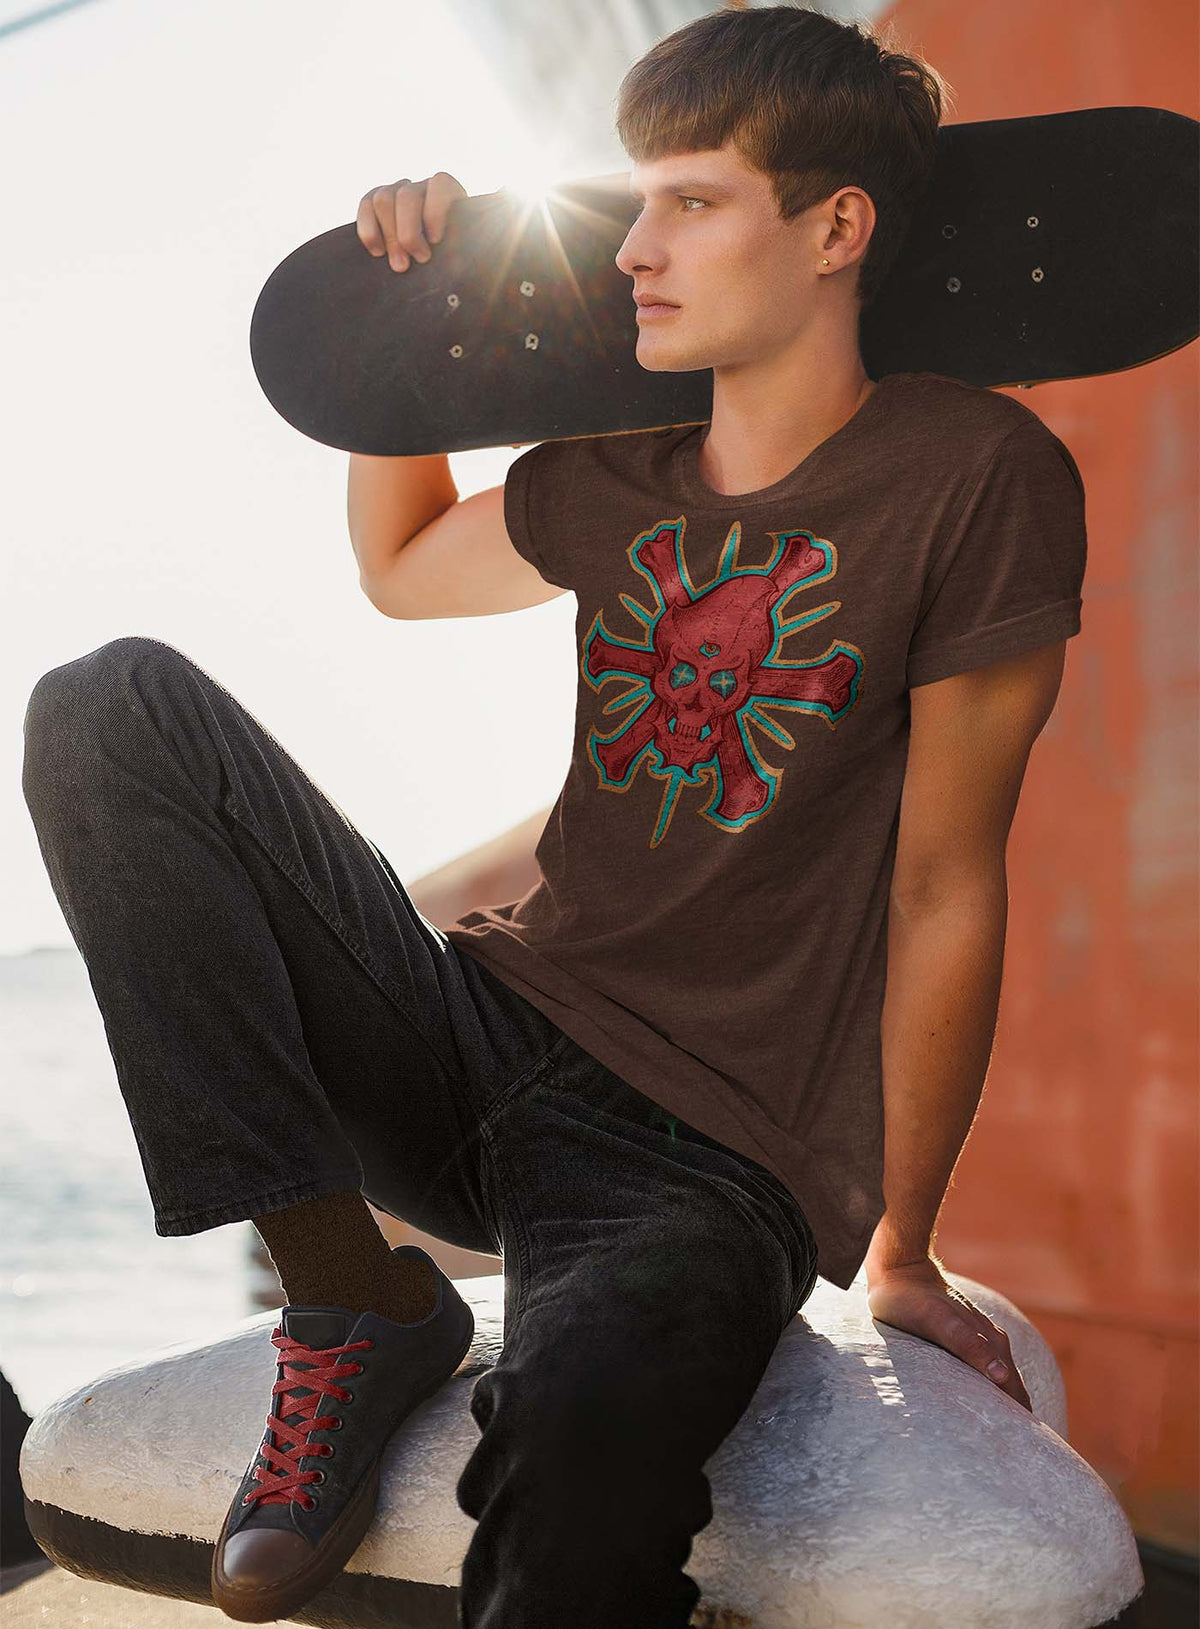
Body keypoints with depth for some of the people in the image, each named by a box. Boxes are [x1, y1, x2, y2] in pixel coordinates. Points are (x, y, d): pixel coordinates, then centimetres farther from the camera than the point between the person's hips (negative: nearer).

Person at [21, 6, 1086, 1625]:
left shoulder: (971, 475, -7)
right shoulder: (621, 476, 10)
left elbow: (945, 891, -7)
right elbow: (398, 568, 30)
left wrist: (901, 1252, -3)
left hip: (710, 1160, -6)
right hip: (486, 1043, 7)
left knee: (588, 1423, -42)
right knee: (115, 705, -11)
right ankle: (349, 1295, -12)